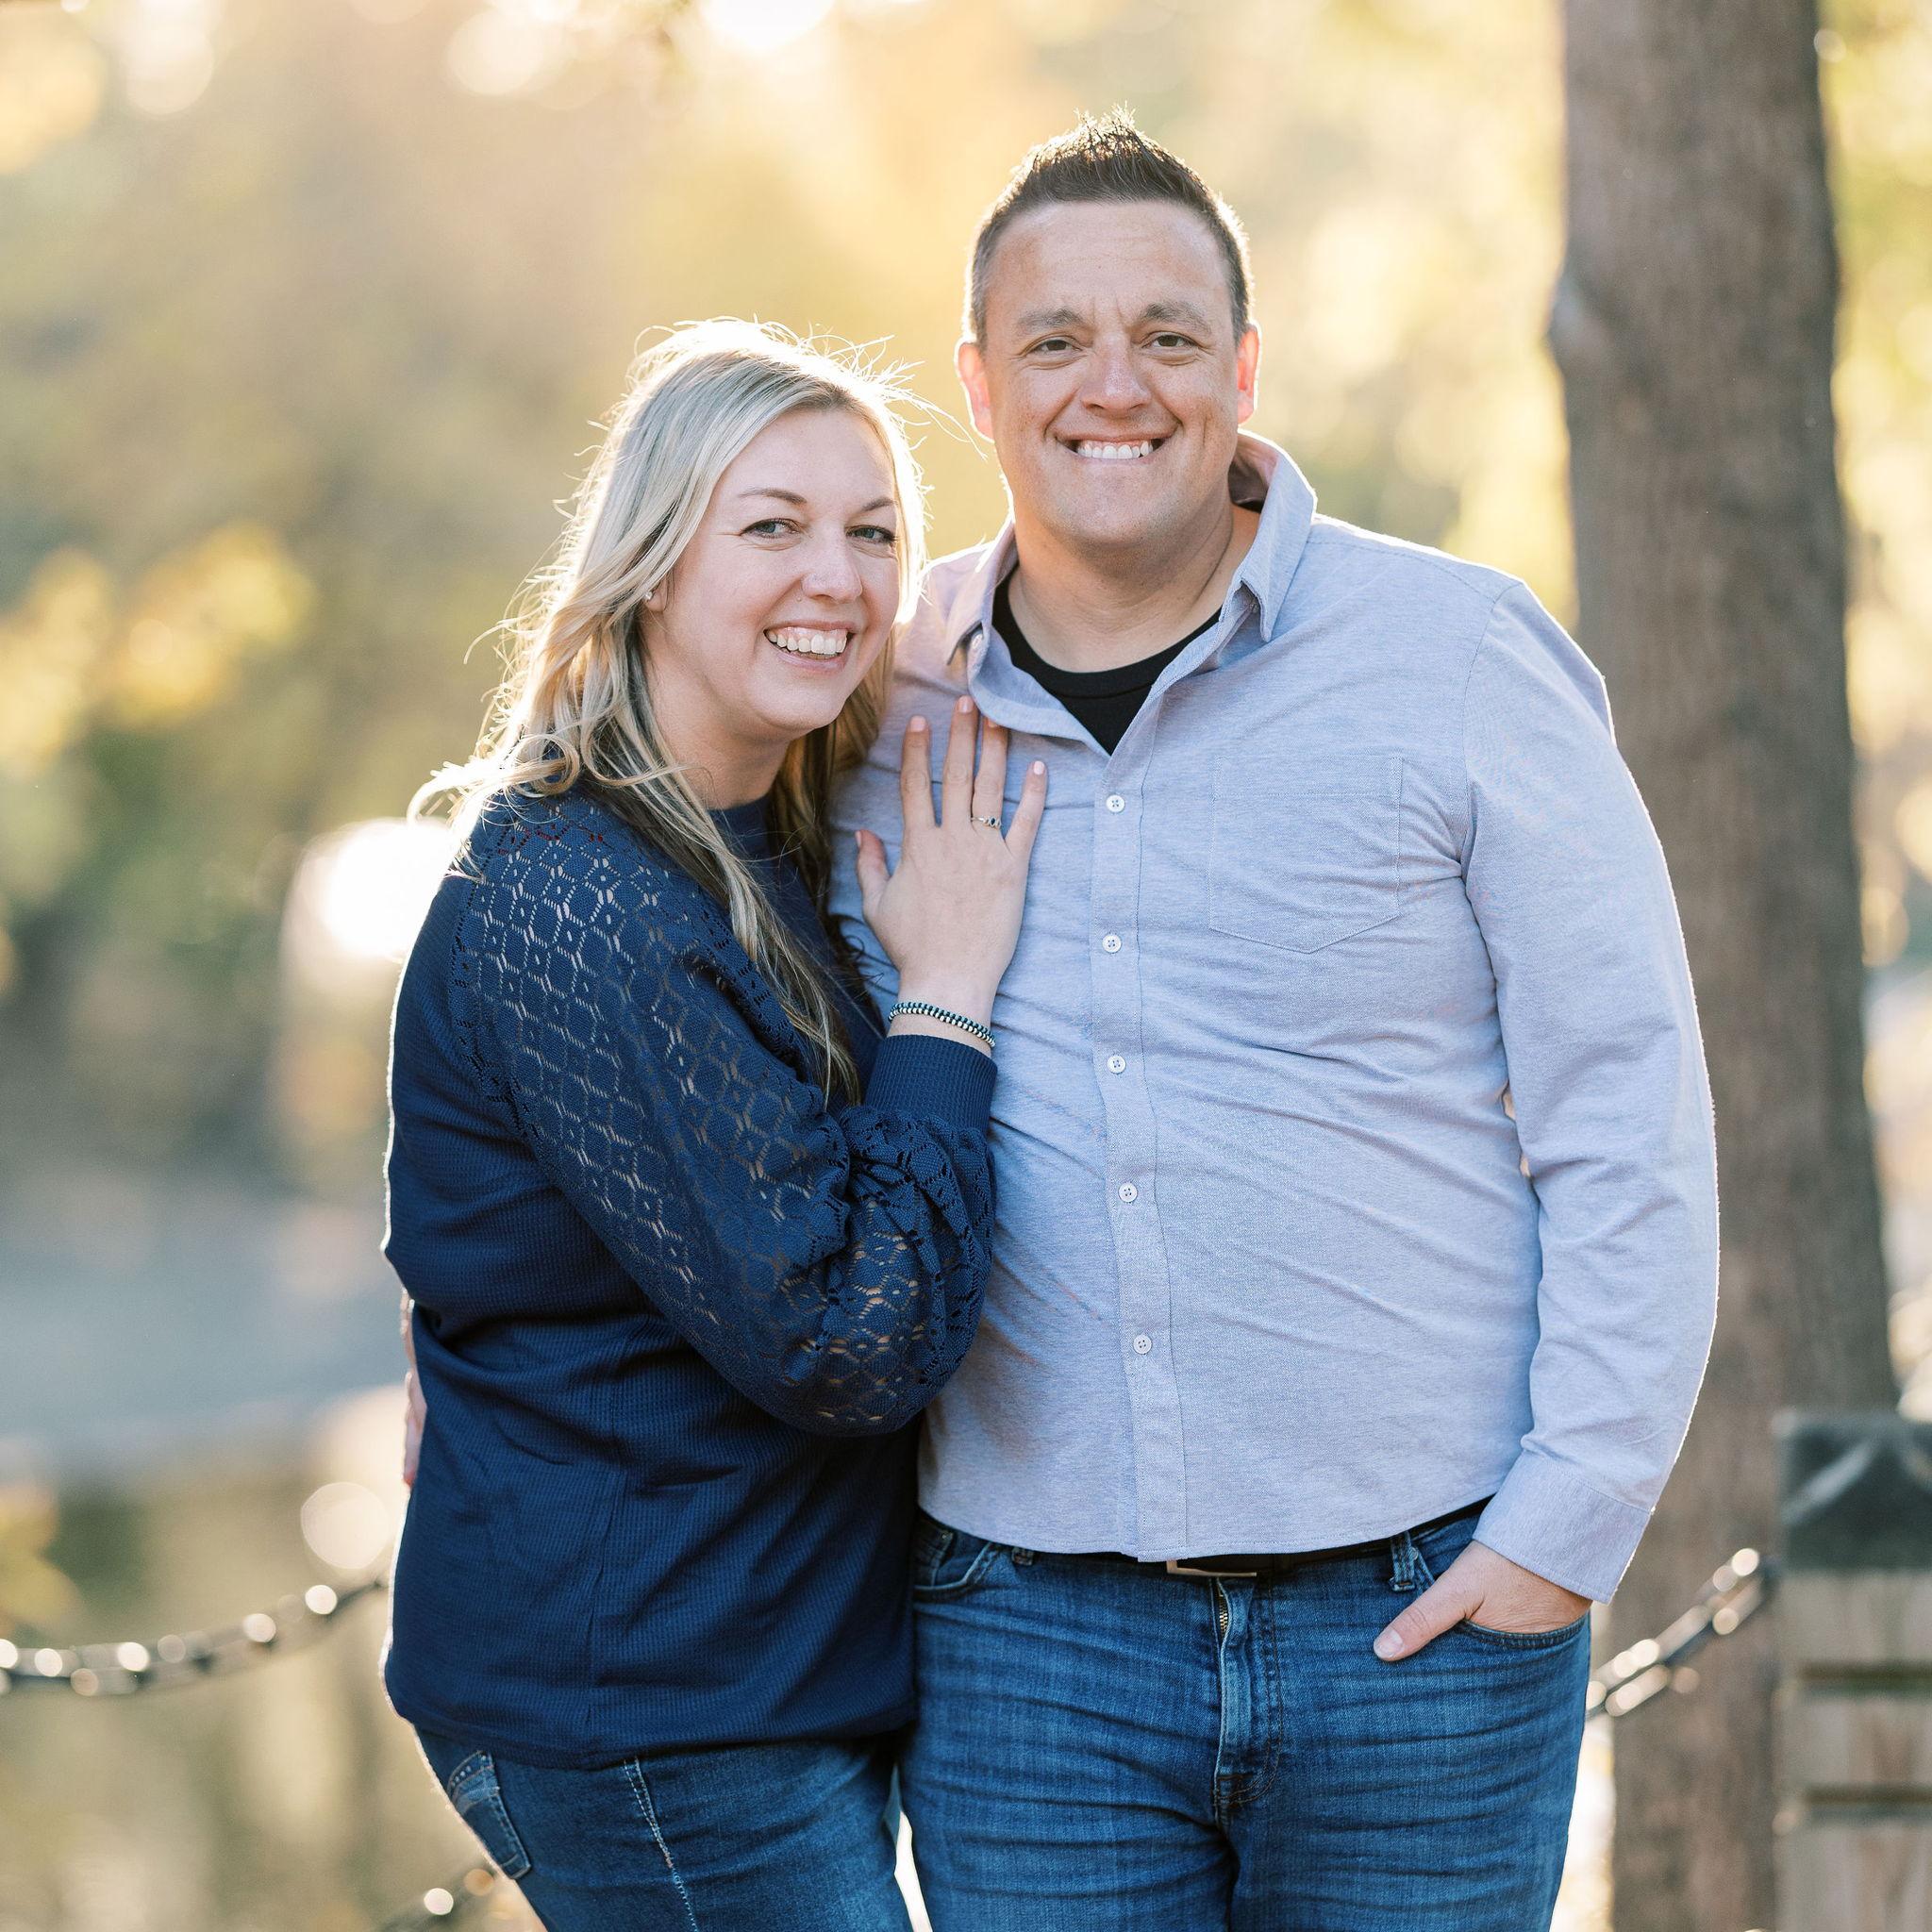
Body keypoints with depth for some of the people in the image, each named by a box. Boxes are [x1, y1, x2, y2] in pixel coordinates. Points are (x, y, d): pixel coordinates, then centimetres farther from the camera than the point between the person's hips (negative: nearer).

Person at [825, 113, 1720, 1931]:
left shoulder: (1459, 659, -3)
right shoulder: (886, 708, 5)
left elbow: (1627, 1126, -3)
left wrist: (1568, 1523, -7)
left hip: (1421, 1604, -2)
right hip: (1025, 1624, 2)